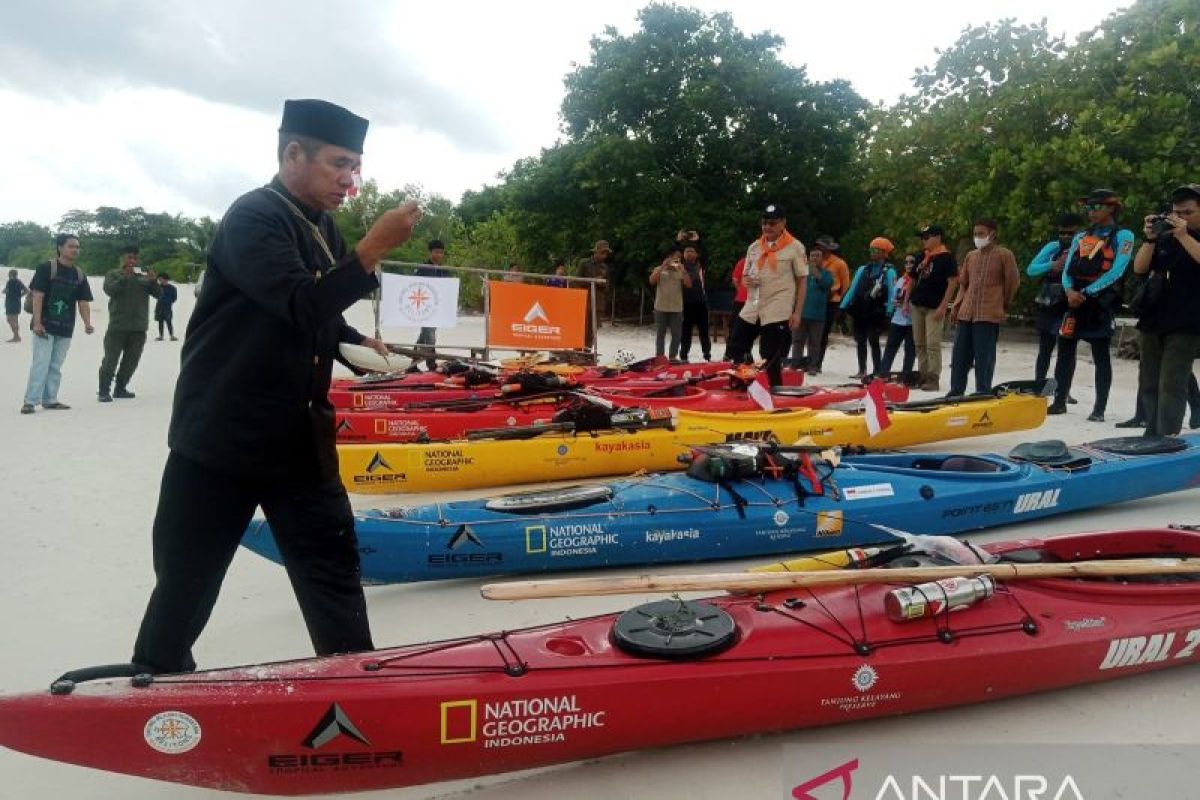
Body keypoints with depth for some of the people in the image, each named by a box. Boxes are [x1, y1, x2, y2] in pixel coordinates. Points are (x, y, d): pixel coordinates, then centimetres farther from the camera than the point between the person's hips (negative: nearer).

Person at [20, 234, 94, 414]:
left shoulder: (79, 275, 10)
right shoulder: (46, 269, -6)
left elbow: (83, 301, 8)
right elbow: (37, 295, -11)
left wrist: (87, 323, -7)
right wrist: (37, 322, -18)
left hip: (66, 328, 5)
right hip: (45, 326, -5)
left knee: (55, 366, 10)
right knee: (41, 363, -9)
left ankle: (50, 399, 17)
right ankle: (30, 401, -5)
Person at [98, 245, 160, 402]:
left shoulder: (143, 277, 13)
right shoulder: (113, 274, 5)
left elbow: (158, 293, 5)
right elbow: (109, 289, -12)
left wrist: (154, 281, -13)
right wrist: (124, 277, -23)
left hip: (139, 328, 4)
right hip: (118, 326, -4)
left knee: (131, 361, 9)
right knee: (110, 360, -5)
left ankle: (120, 389, 21)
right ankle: (103, 391, 0)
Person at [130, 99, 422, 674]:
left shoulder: (322, 226, 10)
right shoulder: (253, 216, -14)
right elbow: (302, 305, -28)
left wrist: (356, 343, 6)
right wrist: (374, 246, -28)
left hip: (299, 439, 7)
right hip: (220, 439, -7)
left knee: (333, 567, 7)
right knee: (187, 580, 9)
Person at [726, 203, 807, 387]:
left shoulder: (795, 247, -3)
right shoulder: (754, 247, 12)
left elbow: (802, 281, -2)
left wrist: (797, 312, -9)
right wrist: (747, 280, -3)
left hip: (778, 313, -6)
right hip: (751, 310, 6)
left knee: (772, 359, -3)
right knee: (735, 350, 7)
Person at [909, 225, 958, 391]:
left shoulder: (946, 257, -8)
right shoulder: (922, 256, 13)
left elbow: (953, 282, -13)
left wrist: (943, 306, -18)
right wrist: (906, 301, 15)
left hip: (934, 308, -7)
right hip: (917, 305, 7)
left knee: (932, 344, -9)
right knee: (919, 344, 10)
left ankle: (933, 379, -4)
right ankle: (922, 376, 19)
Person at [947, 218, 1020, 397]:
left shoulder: (1004, 255, -2)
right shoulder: (971, 256, 15)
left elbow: (1013, 282, 2)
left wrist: (1003, 305, 9)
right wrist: (957, 304, 9)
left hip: (989, 315, -6)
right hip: (966, 314, 6)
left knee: (984, 358, -3)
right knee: (959, 356, 7)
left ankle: (983, 394, 4)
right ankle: (956, 392, 15)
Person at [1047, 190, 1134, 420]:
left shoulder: (1123, 236, 0)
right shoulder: (1080, 237, 16)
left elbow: (1116, 271, -11)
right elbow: (1067, 270, 9)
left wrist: (1086, 293, -14)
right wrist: (1069, 290, -11)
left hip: (1101, 302, -5)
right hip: (1074, 300, 5)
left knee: (1101, 356, -2)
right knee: (1065, 351, 5)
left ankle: (1099, 409, 0)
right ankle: (1059, 401, 13)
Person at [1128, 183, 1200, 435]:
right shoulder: (1165, 238, 12)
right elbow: (1139, 268, 4)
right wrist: (1150, 239, -9)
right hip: (1152, 321, 5)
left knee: (1171, 385, -11)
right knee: (1148, 383, 8)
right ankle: (1152, 436, 18)